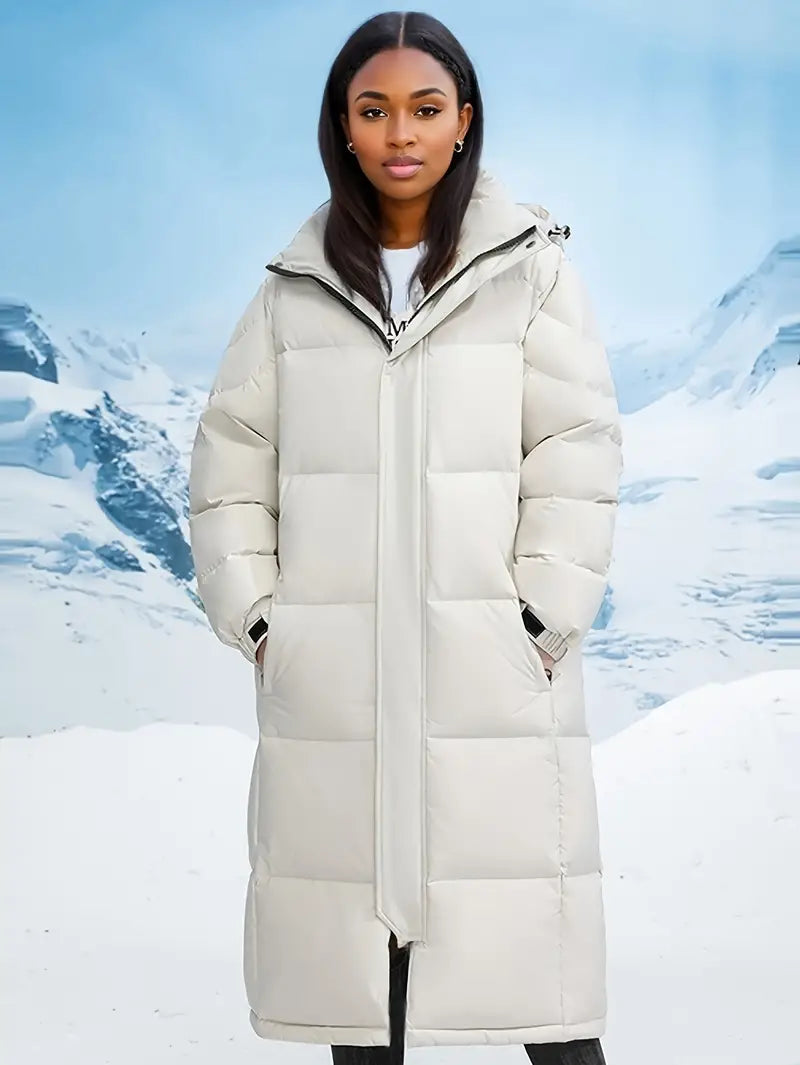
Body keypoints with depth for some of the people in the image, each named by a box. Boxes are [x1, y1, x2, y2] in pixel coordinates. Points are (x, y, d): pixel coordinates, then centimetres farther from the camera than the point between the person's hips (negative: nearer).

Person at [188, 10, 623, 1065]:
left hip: (492, 672, -2)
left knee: (524, 931, -4)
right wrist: (255, 616, 2)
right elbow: (230, 465, 12)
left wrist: (539, 621, -8)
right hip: (329, 679, 3)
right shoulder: (297, 286, 11)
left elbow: (578, 457, 0)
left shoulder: (530, 268, 4)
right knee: (349, 927, 6)